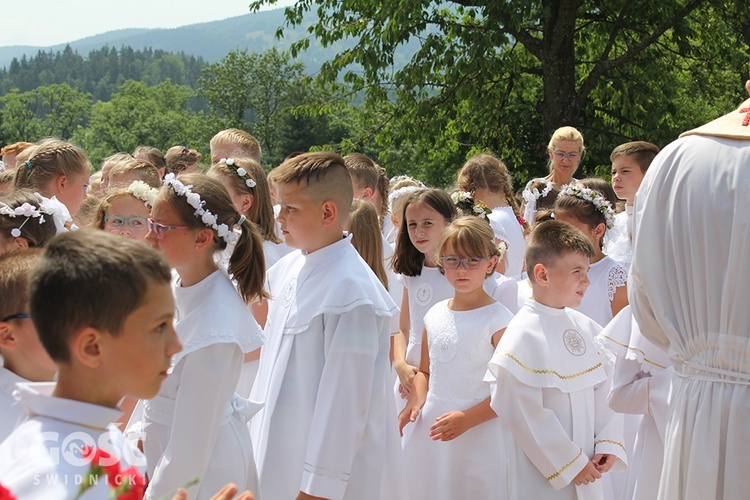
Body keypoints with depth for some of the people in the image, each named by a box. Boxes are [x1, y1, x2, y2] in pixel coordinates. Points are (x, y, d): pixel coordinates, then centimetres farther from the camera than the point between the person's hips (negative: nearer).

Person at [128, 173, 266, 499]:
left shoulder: (215, 327, -29)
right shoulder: (176, 288, -5)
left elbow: (190, 445, -24)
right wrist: (135, 437, 14)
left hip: (203, 469, -8)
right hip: (159, 446, 8)